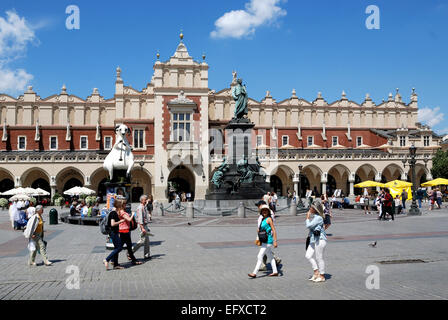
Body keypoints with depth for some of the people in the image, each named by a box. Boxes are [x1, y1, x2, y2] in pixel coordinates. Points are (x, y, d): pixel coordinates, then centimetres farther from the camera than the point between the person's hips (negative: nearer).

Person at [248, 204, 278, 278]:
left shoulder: (269, 219, -11)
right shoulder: (262, 219, 12)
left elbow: (274, 231, -14)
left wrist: (275, 241, -18)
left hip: (268, 241, -9)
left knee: (260, 256, -8)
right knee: (270, 257, 14)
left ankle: (254, 273, -5)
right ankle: (275, 272, 23)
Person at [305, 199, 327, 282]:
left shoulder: (318, 218, -19)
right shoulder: (312, 216, 11)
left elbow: (309, 225, -21)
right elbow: (307, 225, 18)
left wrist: (308, 217, -8)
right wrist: (308, 217, 5)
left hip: (320, 240, -10)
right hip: (313, 240, 10)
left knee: (319, 258, 0)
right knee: (308, 255, 8)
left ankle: (322, 276, 13)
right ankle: (316, 272, 20)